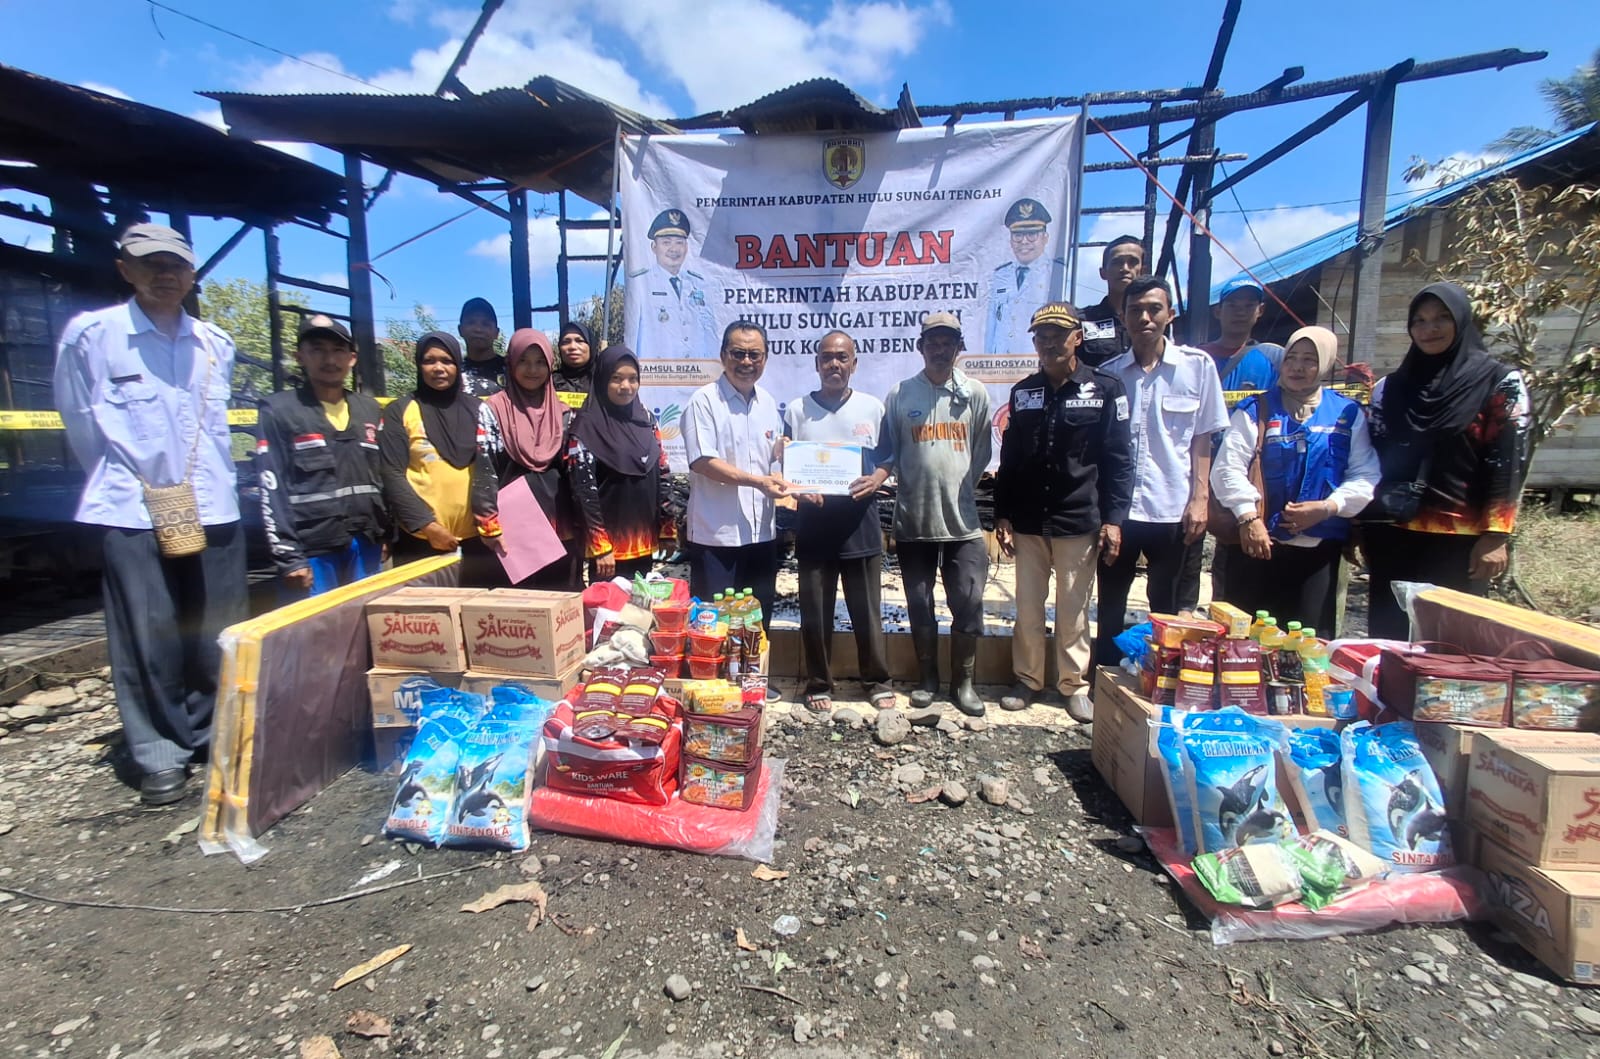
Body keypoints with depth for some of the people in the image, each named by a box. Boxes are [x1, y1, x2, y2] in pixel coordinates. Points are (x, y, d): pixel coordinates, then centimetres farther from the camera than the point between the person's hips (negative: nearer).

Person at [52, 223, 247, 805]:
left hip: (215, 512, 3)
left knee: (218, 642, 8)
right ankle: (161, 756, 15)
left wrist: (209, 482, 16)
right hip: (134, 516, -3)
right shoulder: (90, 333, -1)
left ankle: (215, 737, 25)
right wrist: (127, 485, 7)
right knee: (148, 646, 1)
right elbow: (81, 424, 6)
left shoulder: (217, 343, 10)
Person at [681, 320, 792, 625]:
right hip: (716, 534, -6)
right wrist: (757, 481, -23)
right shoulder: (704, 401, -9)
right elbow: (702, 461, -17)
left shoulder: (768, 403, 12)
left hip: (761, 532, 6)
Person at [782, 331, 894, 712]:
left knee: (867, 609, 8)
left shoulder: (873, 408, 5)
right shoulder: (797, 410, 3)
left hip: (860, 524, 0)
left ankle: (877, 680, 25)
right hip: (814, 525, 0)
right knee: (815, 612, 7)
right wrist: (799, 490, -13)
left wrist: (875, 480, -11)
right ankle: (819, 684, 22)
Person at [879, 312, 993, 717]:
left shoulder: (975, 393, 3)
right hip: (913, 519, 0)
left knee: (968, 603, 1)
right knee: (919, 603, 10)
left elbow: (982, 453, 9)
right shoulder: (900, 394, 1)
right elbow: (888, 454, 5)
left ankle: (964, 682, 18)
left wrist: (960, 486, 8)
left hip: (962, 519, 0)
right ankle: (928, 678, 25)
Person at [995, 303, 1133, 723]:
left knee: (1073, 610, 6)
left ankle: (1074, 685, 22)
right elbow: (1009, 459, 10)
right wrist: (1003, 515, 5)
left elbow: (1119, 460, -3)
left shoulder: (1105, 389, -1)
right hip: (1028, 522, 3)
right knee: (1027, 607, 9)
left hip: (1079, 522, -3)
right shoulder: (1023, 392, 8)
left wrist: (1113, 519, -8)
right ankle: (1027, 679, 24)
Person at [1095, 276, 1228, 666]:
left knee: (1166, 608, 12)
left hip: (1172, 510, -1)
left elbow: (1202, 438, 2)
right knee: (1110, 606, 10)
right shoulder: (1108, 373, 3)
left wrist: (1200, 499, -4)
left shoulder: (1197, 365, -1)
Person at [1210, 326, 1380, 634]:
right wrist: (1248, 516, -18)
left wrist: (1327, 507, -12)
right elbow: (1228, 467, -7)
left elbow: (1365, 475, 3)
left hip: (1321, 549, 2)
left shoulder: (1347, 413, 7)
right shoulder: (1256, 409, 2)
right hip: (1258, 543, -1)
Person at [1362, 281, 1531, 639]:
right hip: (1392, 536, 3)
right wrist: (1359, 527, 10)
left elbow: (1509, 463, -5)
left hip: (1460, 540, -3)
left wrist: (1496, 536, -11)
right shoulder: (1392, 387, 10)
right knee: (1387, 635, 6)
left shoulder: (1500, 383, 1)